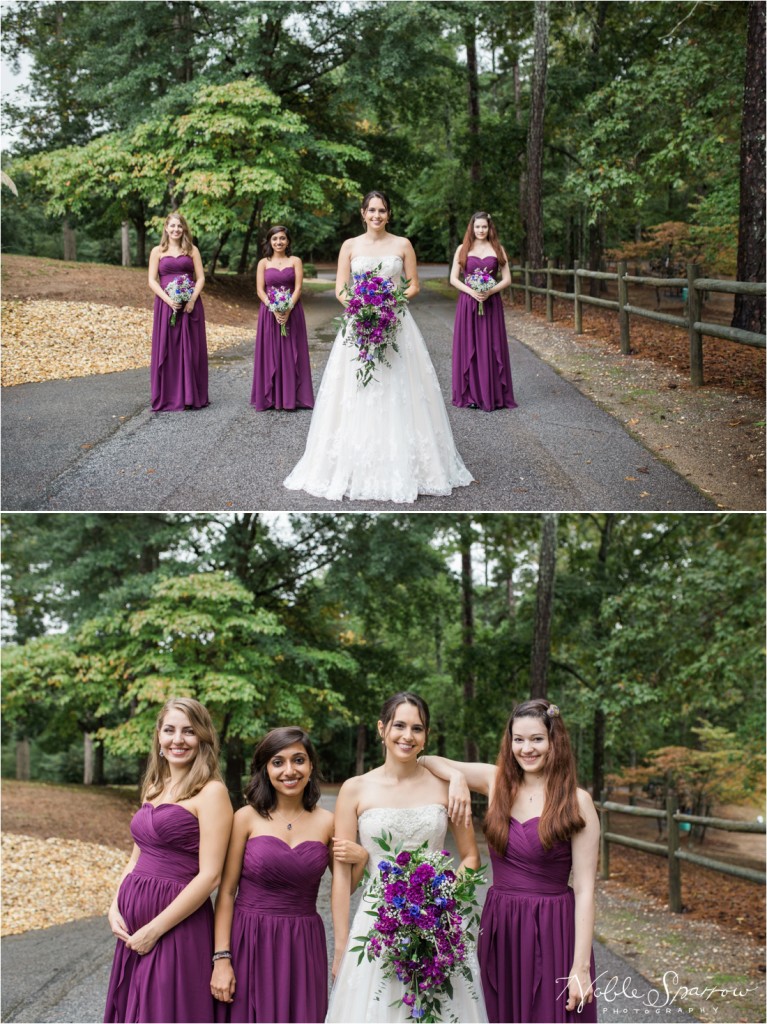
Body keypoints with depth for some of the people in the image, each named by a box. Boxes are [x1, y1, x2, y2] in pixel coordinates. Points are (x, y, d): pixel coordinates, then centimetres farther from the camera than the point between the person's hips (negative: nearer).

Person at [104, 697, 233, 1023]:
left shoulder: (210, 792, -11)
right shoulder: (154, 787, 12)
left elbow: (209, 876, -16)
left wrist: (155, 929, -16)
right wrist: (115, 907, 1)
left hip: (177, 925, -7)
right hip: (133, 927, 7)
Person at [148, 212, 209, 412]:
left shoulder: (192, 250, 9)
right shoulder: (157, 251, 7)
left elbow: (201, 278, 4)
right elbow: (152, 281, 0)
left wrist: (193, 299, -13)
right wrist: (168, 300, -14)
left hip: (190, 305, 1)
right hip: (166, 304, -1)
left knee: (191, 350, 1)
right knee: (166, 350, -1)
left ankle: (191, 396, 8)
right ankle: (168, 397, 4)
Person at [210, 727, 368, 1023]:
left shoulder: (326, 823, 3)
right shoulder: (247, 818, -4)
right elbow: (226, 892, -3)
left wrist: (361, 858, -6)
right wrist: (221, 958, -9)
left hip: (302, 948, 2)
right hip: (250, 943, -2)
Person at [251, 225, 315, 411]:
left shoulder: (295, 261, 5)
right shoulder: (263, 263, 6)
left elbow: (298, 288, -3)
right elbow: (260, 290, -1)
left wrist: (288, 309, -16)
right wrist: (274, 309, -15)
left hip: (292, 312, 0)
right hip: (269, 312, 0)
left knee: (291, 354, 1)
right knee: (270, 354, 1)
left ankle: (291, 397, 6)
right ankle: (270, 397, 7)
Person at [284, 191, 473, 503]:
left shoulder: (402, 245, 7)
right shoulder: (350, 246, 8)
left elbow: (413, 286, 6)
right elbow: (340, 289, 4)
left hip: (396, 324, 0)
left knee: (398, 397, -3)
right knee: (356, 396, -3)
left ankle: (402, 470, 4)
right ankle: (355, 469, 2)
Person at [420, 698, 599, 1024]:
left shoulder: (577, 801, -7)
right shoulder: (497, 781, 3)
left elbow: (584, 889, -9)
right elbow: (427, 761, 8)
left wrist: (581, 966, -13)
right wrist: (457, 776, -13)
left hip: (553, 933, -4)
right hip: (499, 928, 4)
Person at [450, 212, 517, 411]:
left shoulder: (497, 249, 6)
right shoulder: (462, 249, 5)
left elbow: (507, 279, 4)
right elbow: (453, 278, 2)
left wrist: (490, 291, -13)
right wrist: (471, 291, -14)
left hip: (491, 304, 0)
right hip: (468, 303, 0)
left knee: (492, 348, 0)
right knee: (469, 348, 0)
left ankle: (494, 396, 6)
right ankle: (471, 395, 6)